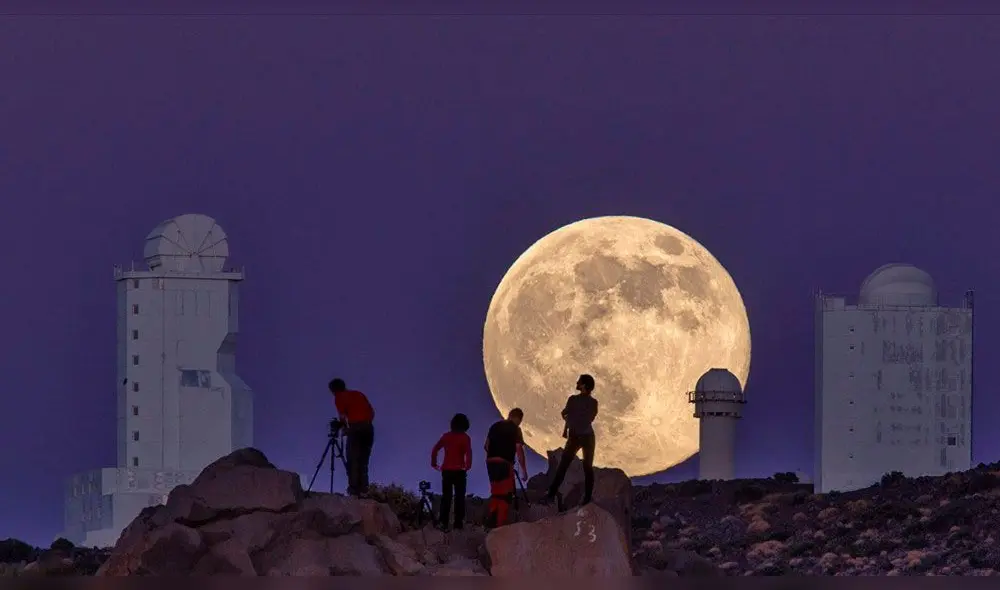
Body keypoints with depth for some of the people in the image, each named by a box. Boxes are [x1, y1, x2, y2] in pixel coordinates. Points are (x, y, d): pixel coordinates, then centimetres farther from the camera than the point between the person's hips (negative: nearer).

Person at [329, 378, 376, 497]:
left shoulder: (339, 398, 7)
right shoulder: (359, 394, 23)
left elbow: (342, 416, -2)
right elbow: (372, 412, 18)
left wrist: (346, 428, 13)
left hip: (356, 427, -6)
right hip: (368, 428, 6)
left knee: (352, 459, -7)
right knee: (363, 461, 8)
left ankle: (354, 488, -19)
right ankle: (363, 488, -4)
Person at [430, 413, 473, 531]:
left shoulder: (446, 436, 8)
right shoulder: (465, 438, -3)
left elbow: (435, 450, 5)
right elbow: (468, 453, -17)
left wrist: (434, 463, 9)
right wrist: (468, 466, -16)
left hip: (446, 470, 3)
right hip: (459, 471, -3)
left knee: (446, 497, 7)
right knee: (459, 496, 1)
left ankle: (443, 522, -2)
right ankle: (458, 522, -4)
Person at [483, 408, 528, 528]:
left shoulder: (495, 426, 15)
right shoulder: (515, 429, -4)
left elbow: (486, 446, 19)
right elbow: (519, 449, -11)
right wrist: (524, 470, -8)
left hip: (490, 462, 6)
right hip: (504, 463, -6)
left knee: (495, 493, 16)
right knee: (506, 495, -2)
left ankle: (492, 522, 16)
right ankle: (501, 524, -6)